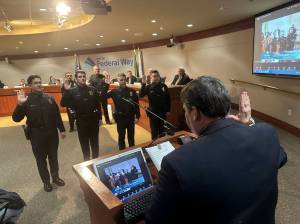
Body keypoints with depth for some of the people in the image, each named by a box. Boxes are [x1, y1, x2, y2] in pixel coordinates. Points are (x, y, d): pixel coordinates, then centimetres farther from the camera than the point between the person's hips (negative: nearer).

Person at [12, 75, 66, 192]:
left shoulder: (49, 98, 0)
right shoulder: (26, 100, -9)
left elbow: (57, 115, 6)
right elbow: (16, 119, -14)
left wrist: (62, 129, 6)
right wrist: (20, 105, -28)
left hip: (52, 133, 3)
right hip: (37, 135, -2)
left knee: (53, 157, 17)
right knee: (41, 159, 12)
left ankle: (55, 177, 36)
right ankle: (46, 181, 30)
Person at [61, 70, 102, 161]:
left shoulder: (92, 89, 0)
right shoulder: (72, 91, -4)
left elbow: (98, 104, 4)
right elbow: (63, 104, -14)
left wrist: (100, 118, 3)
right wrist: (66, 91, -23)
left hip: (93, 120, 1)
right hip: (81, 121, -1)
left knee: (95, 142, 13)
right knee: (84, 143, 12)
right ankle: (87, 161, 29)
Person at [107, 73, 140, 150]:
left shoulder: (132, 91, 0)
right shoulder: (114, 91, -4)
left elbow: (136, 104, 1)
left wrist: (137, 116, -2)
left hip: (131, 118, 1)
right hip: (120, 118, -1)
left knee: (131, 136, 14)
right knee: (121, 137, 11)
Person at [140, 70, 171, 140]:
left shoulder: (163, 86, -2)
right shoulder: (148, 87, -5)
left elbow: (168, 99, 2)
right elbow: (141, 95, -19)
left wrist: (168, 110, 1)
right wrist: (143, 84, -28)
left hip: (162, 112, 1)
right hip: (153, 112, -1)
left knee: (162, 129, 16)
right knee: (154, 130, 8)